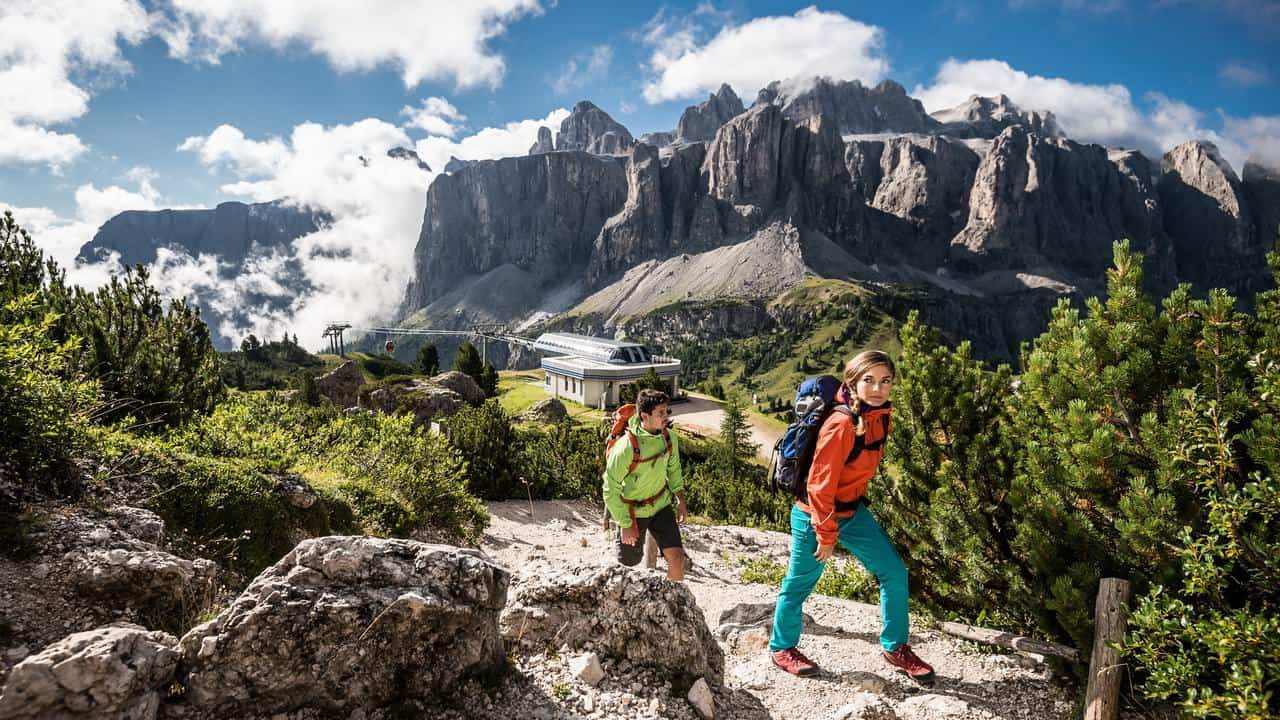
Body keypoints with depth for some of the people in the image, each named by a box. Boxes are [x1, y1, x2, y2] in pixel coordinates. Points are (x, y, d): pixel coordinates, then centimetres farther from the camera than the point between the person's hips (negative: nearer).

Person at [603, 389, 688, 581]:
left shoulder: (669, 437, -10)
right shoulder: (626, 447, -29)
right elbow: (611, 488, -20)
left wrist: (680, 499, 6)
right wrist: (624, 524, -18)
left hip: (661, 505, 4)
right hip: (633, 512, -4)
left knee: (677, 557, -9)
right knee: (628, 563, 13)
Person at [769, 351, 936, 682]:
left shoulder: (881, 416, -3)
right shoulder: (841, 425, -28)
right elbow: (820, 484, -24)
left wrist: (856, 503, 19)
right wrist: (826, 535, -18)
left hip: (852, 510, 8)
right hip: (815, 515, -7)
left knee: (894, 573, 5)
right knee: (800, 583, 10)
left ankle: (895, 647, 24)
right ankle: (782, 648, 31)